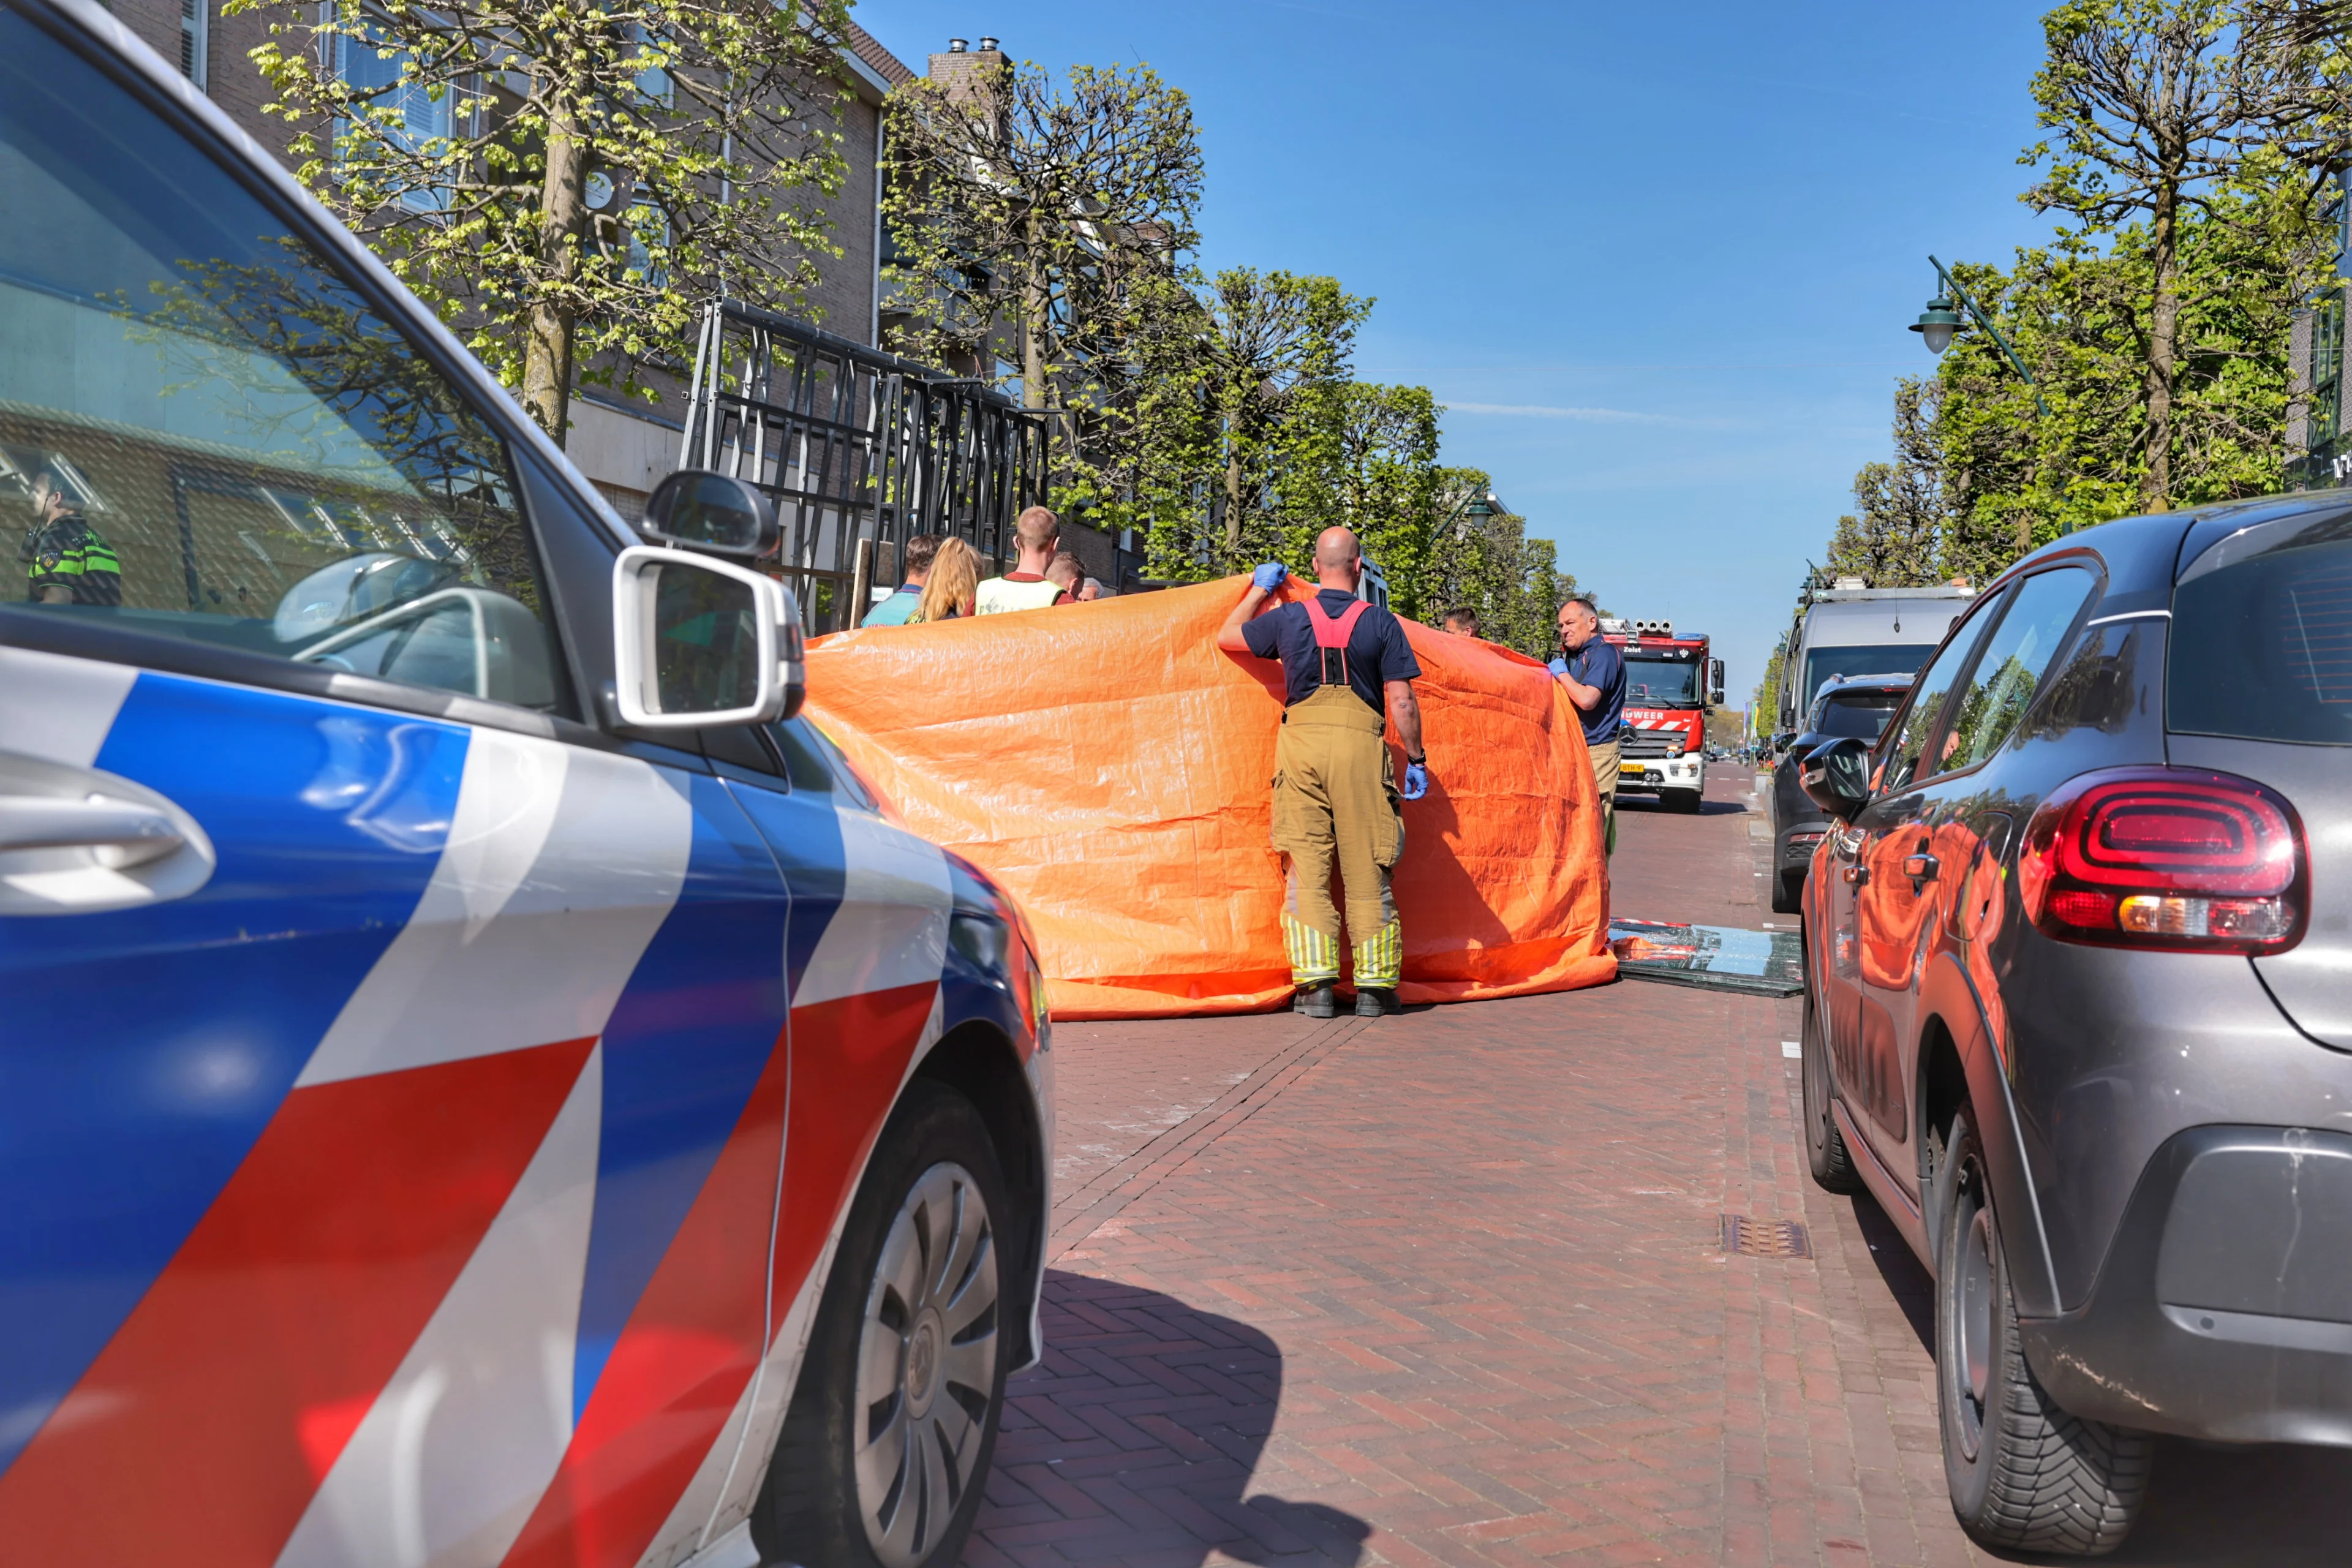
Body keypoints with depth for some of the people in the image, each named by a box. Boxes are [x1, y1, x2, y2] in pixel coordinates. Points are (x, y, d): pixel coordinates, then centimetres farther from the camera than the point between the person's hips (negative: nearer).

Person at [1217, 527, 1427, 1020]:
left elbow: (1226, 637, 21)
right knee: (1366, 870, 6)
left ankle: (1314, 985, 0)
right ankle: (1375, 986, 10)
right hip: (1361, 745, -1)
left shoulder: (1287, 618, 5)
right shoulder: (1381, 623, 1)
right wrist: (1415, 759, 10)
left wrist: (1259, 590, 33)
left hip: (1302, 742, 1)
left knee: (1307, 866, 5)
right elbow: (1402, 702, -1)